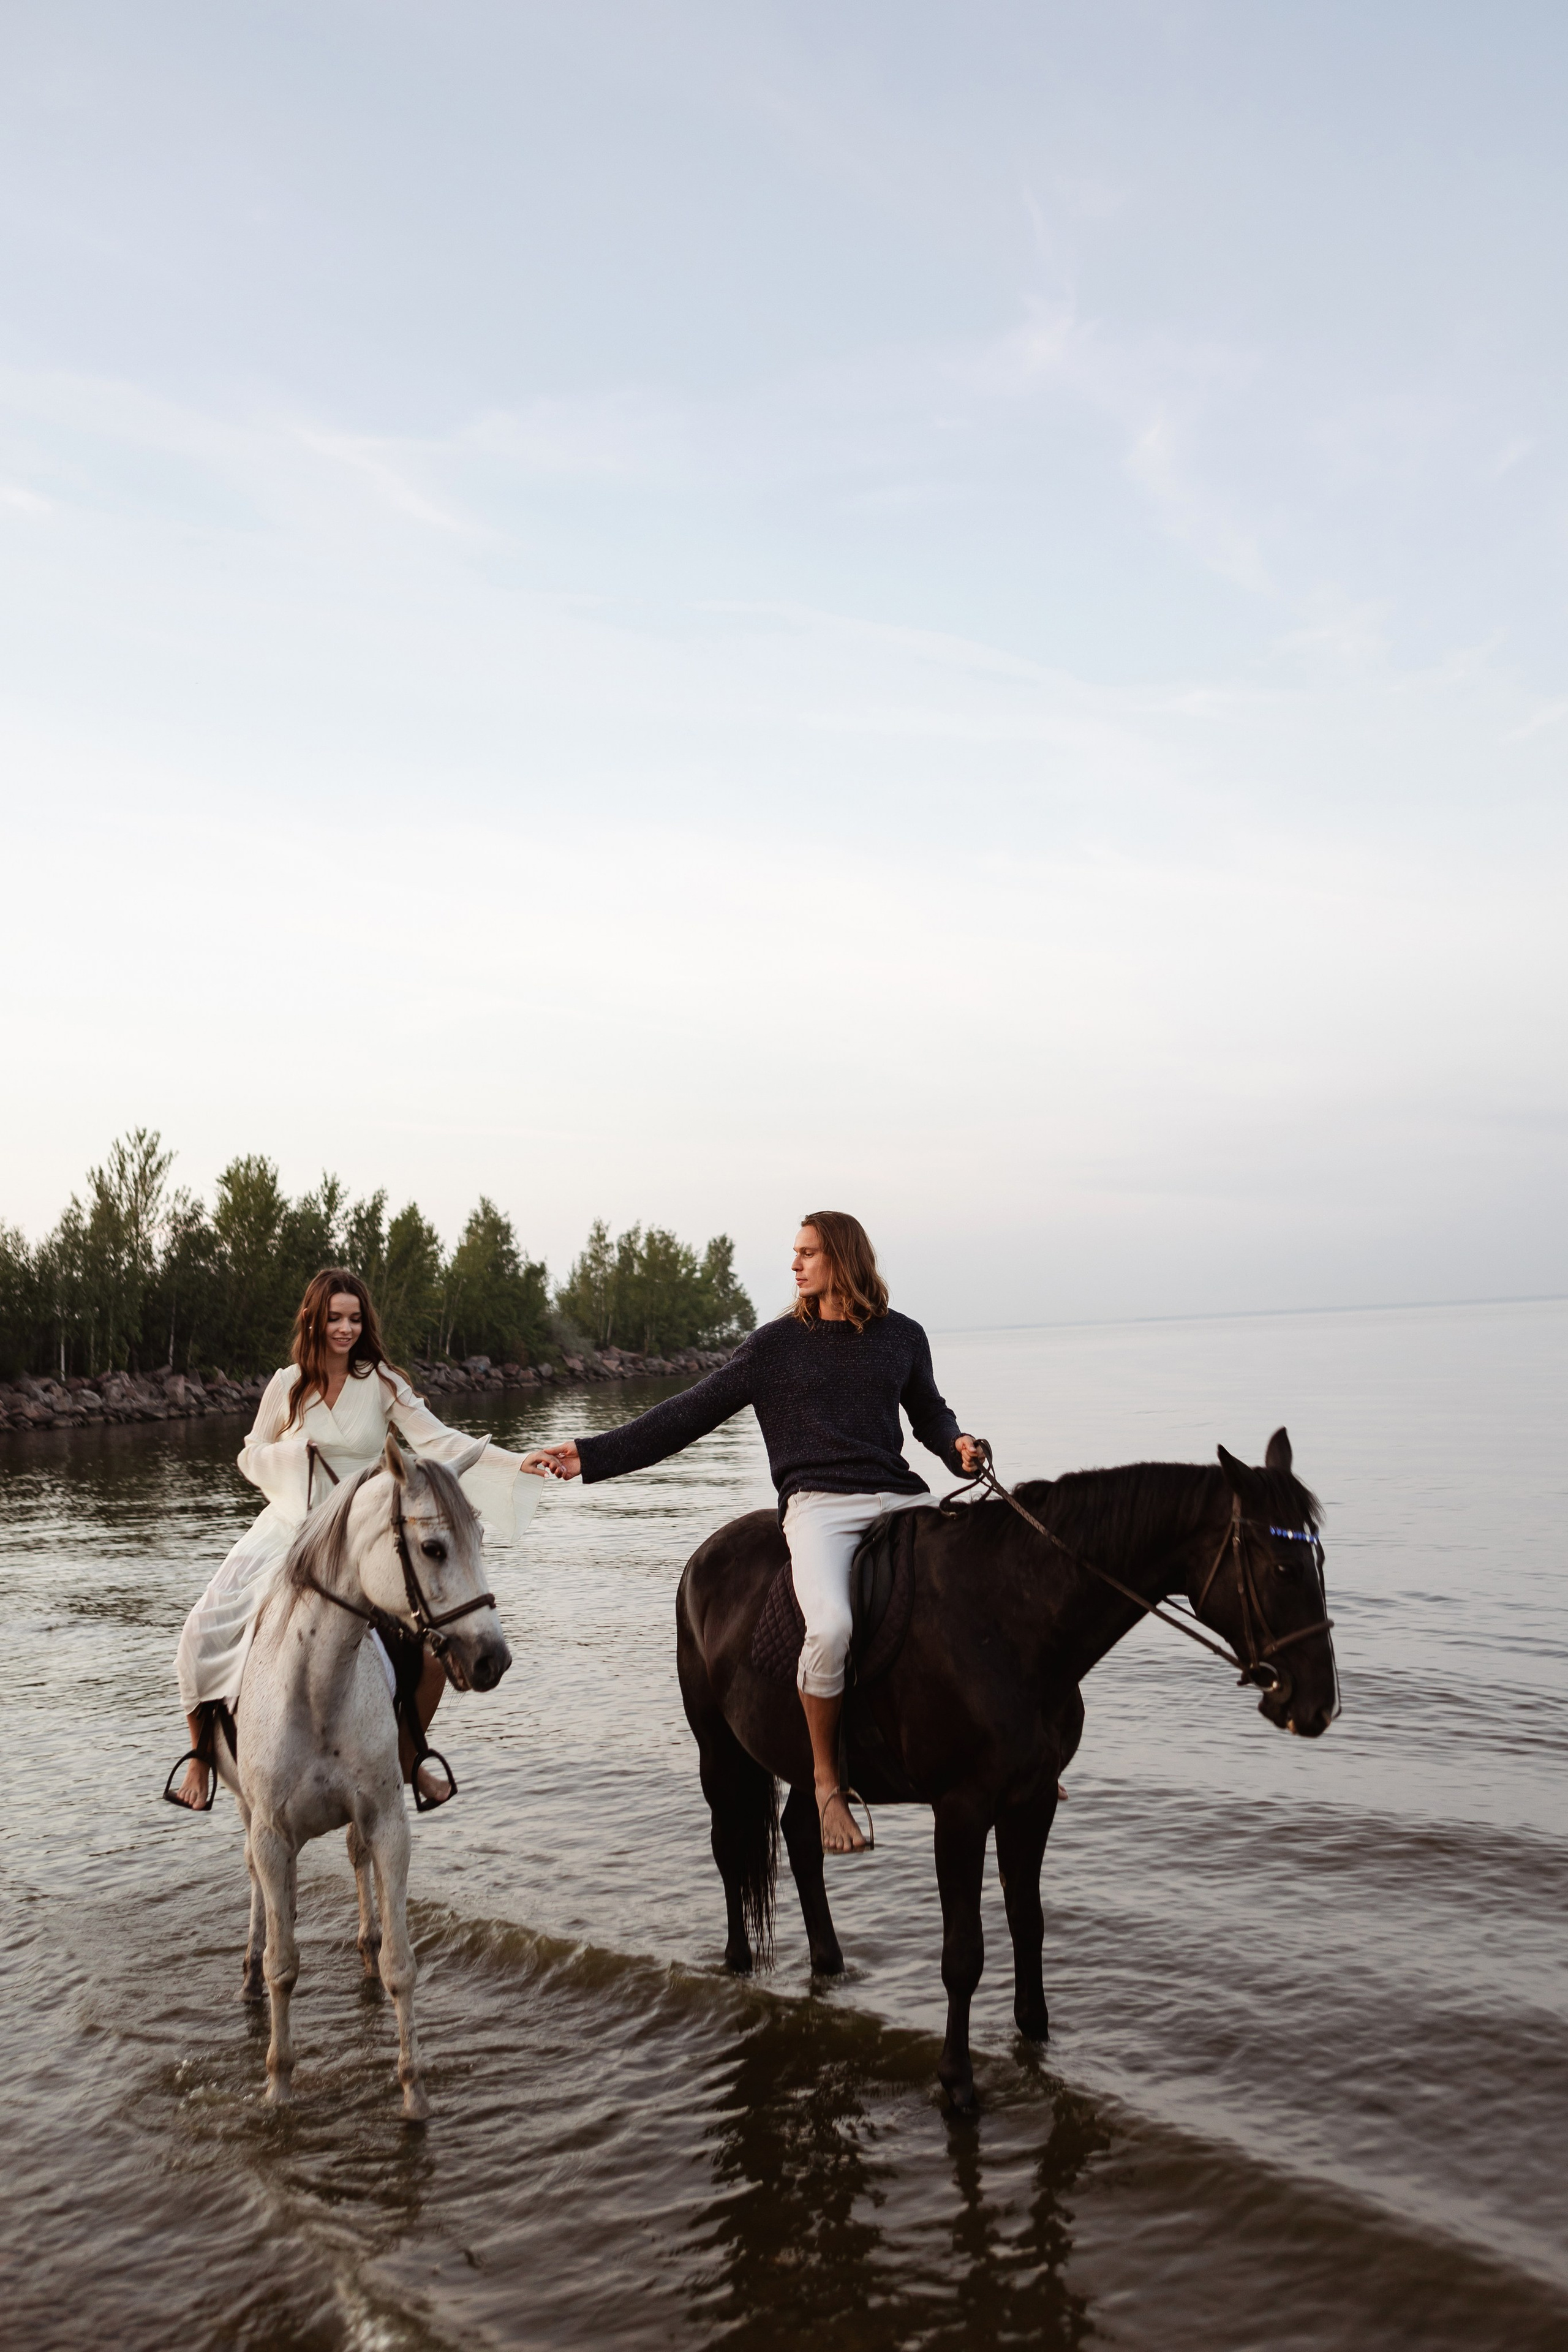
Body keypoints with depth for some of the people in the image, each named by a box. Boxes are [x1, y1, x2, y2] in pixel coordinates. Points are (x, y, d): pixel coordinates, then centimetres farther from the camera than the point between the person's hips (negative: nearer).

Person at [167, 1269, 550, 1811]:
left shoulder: (382, 1383, -4)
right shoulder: (288, 1384, 0)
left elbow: (438, 1440, -11)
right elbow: (251, 1456, 9)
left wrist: (515, 1463, -23)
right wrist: (294, 1451, -13)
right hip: (291, 1530, 1)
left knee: (432, 1655, -13)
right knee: (205, 1633, -13)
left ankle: (406, 1756, 16)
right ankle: (201, 1756, 14)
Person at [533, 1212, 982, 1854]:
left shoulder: (903, 1336, 14)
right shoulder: (777, 1345, 9)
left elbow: (928, 1411, 29)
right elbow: (689, 1414, 8)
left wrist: (956, 1446, 5)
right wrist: (591, 1456, 3)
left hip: (900, 1498, 3)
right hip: (819, 1504, -3)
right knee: (831, 1627, -33)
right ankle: (826, 1777, -8)